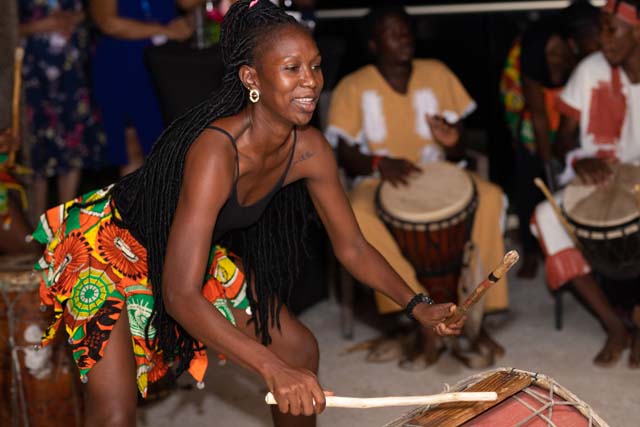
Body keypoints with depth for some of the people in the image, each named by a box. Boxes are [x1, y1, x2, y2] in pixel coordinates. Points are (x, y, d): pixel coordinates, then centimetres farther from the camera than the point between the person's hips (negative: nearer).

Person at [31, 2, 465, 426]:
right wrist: (273, 369, -48)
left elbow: (352, 247, -1)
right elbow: (181, 296, -42)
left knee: (299, 350, 8)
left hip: (204, 254, 7)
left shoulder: (310, 150, -16)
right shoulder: (215, 151, -38)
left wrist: (417, 305, -15)